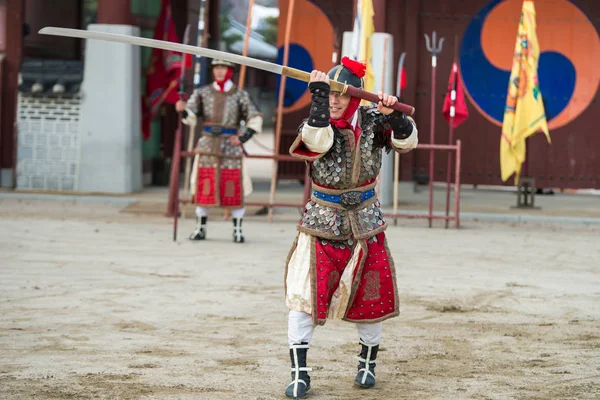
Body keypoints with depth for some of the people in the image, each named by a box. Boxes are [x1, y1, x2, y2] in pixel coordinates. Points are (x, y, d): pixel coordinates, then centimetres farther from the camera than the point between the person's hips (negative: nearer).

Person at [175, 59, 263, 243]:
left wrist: (244, 137, -10)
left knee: (234, 189, -3)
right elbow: (191, 116, -2)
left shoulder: (240, 95, 2)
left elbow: (255, 119, 3)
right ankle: (200, 228, 12)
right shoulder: (203, 93, 7)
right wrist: (183, 110, -24)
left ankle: (237, 230, 6)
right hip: (208, 143, 2)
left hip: (231, 144, -1)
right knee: (203, 188, 3)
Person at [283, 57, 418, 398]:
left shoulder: (372, 121, -5)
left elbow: (407, 142, -16)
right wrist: (319, 95, -39)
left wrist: (393, 114, -32)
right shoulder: (316, 124, -12)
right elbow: (318, 141, -35)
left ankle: (368, 363, 32)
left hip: (365, 224, 2)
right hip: (322, 223, -2)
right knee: (303, 297, -11)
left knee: (371, 298, 9)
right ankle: (300, 372, -2)